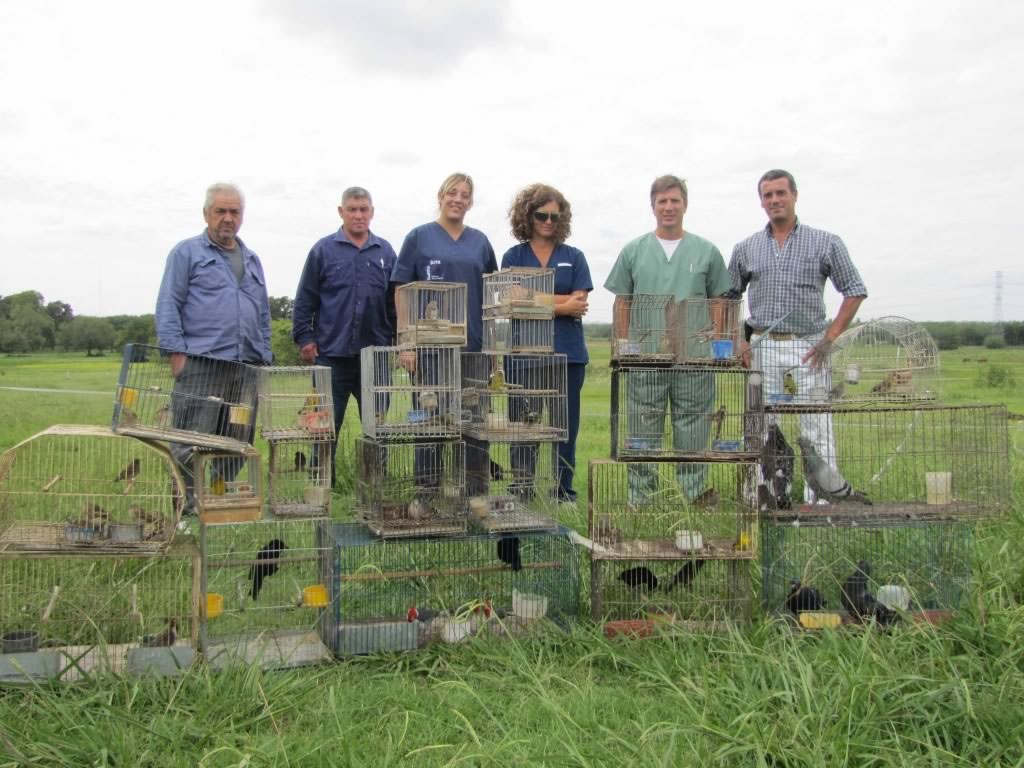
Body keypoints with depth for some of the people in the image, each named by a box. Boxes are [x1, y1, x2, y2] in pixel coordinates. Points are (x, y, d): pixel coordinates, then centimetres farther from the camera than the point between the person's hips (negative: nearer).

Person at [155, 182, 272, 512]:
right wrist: (177, 352, -10)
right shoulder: (187, 253, 6)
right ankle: (188, 506, 0)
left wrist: (265, 358, 15)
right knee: (192, 445, -7)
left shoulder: (252, 260, 22)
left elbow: (263, 314, 24)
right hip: (201, 365, -5)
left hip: (246, 368, 5)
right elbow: (168, 306, 0)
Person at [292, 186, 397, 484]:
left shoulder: (385, 252, 9)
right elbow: (304, 300, 3)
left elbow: (396, 302, 12)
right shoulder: (323, 250, 2)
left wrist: (399, 340, 7)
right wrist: (304, 338, -3)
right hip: (332, 353, -2)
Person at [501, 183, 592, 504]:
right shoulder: (513, 257, 7)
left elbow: (579, 304, -2)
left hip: (568, 353, 1)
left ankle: (563, 494, 15)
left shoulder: (574, 257, 10)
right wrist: (562, 306, -8)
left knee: (566, 424, 4)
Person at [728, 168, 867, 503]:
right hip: (763, 347, 2)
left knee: (817, 427, -3)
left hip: (809, 347, -2)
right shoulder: (745, 249, 10)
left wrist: (830, 338, -4)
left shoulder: (825, 243, 3)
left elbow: (855, 291, 5)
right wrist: (737, 341, 5)